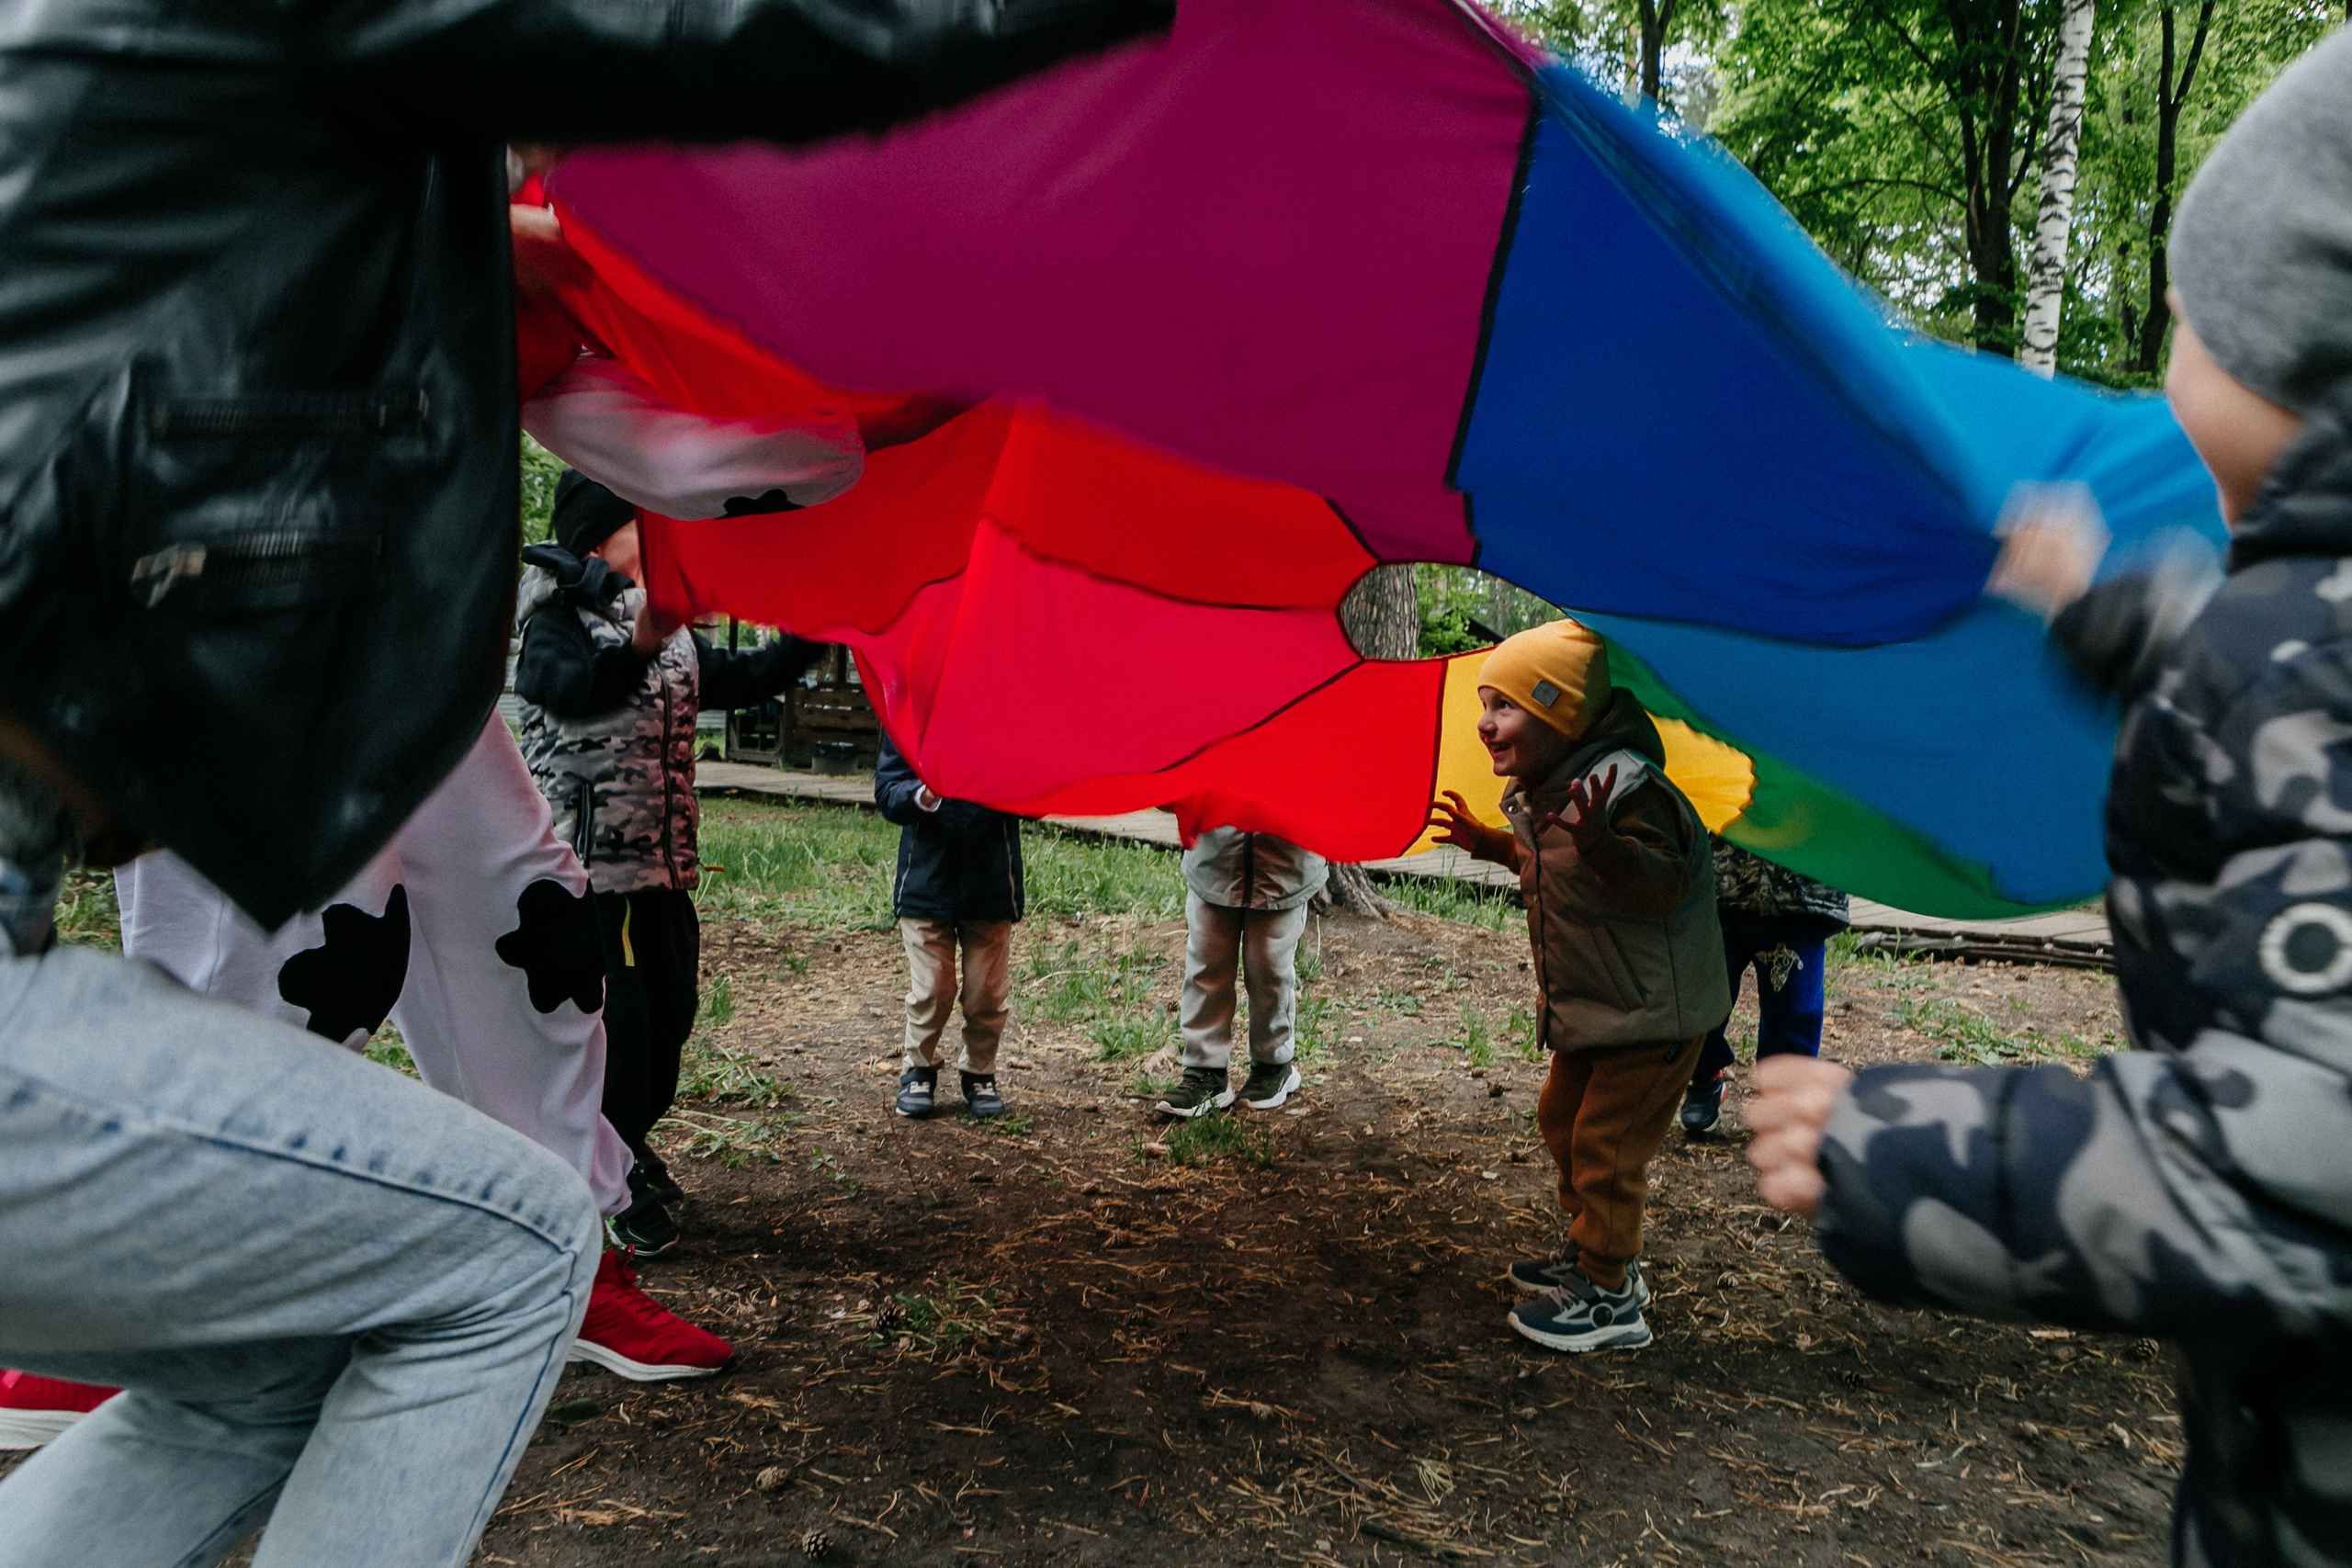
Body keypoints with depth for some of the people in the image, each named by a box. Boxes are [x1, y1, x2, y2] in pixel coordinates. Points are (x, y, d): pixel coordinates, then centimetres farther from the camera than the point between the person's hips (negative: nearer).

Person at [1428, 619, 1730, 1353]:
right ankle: (1593, 1253, 38)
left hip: (1652, 1012, -10)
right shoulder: (1536, 791, 3)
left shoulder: (1625, 788, -26)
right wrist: (1488, 843, 15)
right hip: (1591, 1006, 10)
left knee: (1605, 1145, -3)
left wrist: (1599, 843, -50)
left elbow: (1661, 886, -36)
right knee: (1561, 1116, 20)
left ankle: (1610, 1299, 12)